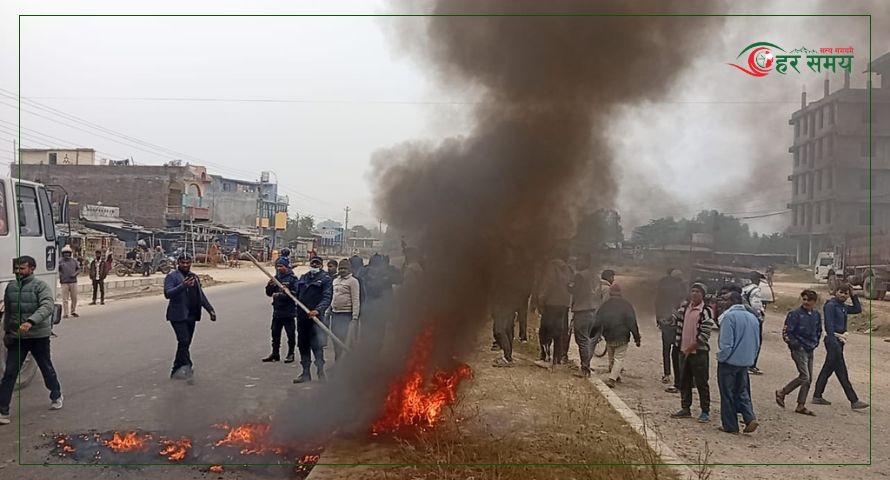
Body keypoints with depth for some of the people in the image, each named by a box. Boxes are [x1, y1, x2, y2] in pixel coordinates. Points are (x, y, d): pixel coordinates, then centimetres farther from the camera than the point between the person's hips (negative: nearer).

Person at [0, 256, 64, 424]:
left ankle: (56, 396, 37)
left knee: (46, 368, 14)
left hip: (39, 336, -3)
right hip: (16, 337, 4)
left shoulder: (40, 285, -11)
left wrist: (30, 322, -38)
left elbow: (48, 306, -26)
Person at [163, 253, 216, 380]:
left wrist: (210, 309, 16)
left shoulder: (194, 277, 19)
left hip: (191, 316, 7)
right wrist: (183, 285, -31)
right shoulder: (172, 276, -4)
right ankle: (187, 366, -15)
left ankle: (176, 371, 17)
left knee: (185, 343, 8)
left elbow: (201, 295, 24)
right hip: (178, 316, -7)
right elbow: (168, 293, -18)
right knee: (184, 341, -16)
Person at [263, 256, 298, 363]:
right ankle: (275, 354, 23)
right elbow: (268, 293, 9)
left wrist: (280, 295, -20)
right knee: (275, 333, 12)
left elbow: (294, 294, -17)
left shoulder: (292, 279, -9)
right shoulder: (275, 278, 9)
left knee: (290, 333, 4)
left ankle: (290, 354, 16)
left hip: (289, 311, -6)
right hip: (277, 311, 6)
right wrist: (270, 285, -10)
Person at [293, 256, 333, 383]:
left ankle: (321, 373, -4)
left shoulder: (325, 279, -3)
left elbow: (327, 298, -12)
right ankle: (305, 374, 21)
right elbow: (297, 294, 23)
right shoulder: (303, 277, 16)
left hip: (315, 316, -6)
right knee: (303, 345, 11)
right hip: (301, 316, 6)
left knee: (317, 345, -11)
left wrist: (318, 310, -25)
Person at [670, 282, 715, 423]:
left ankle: (705, 412, 9)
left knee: (701, 383, 0)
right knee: (684, 381, 13)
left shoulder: (706, 312, -11)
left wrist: (690, 348, -16)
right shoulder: (684, 307, 7)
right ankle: (685, 408, 24)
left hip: (699, 352, -6)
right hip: (684, 351, 6)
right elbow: (676, 321, 21)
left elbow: (704, 335, -15)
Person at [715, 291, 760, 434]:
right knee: (742, 392, 17)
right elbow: (757, 342, 13)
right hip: (745, 362, 7)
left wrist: (721, 357, -5)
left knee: (728, 394, 3)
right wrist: (750, 358, 19)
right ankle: (750, 418, 0)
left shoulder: (729, 317, -16)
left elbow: (726, 342, -19)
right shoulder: (752, 317, 9)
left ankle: (730, 426, 7)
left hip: (729, 362, -7)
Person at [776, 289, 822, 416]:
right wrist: (796, 345, -15)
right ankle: (782, 392, 4)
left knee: (808, 379, 7)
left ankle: (801, 406, 15)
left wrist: (815, 342, 14)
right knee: (804, 377, -14)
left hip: (810, 350, 7)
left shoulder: (816, 315, 8)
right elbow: (787, 332, -14)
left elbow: (819, 331, 24)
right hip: (799, 350, -7)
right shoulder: (795, 314, -13)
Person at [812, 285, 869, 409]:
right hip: (833, 340, -9)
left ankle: (817, 396, 18)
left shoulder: (843, 307, 14)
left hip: (839, 341, 9)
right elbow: (829, 325, -18)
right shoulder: (831, 305, -12)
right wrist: (834, 343, -24)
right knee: (842, 372, -5)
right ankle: (854, 401, -2)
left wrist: (854, 296, 15)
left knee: (828, 369, 12)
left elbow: (858, 309, 24)